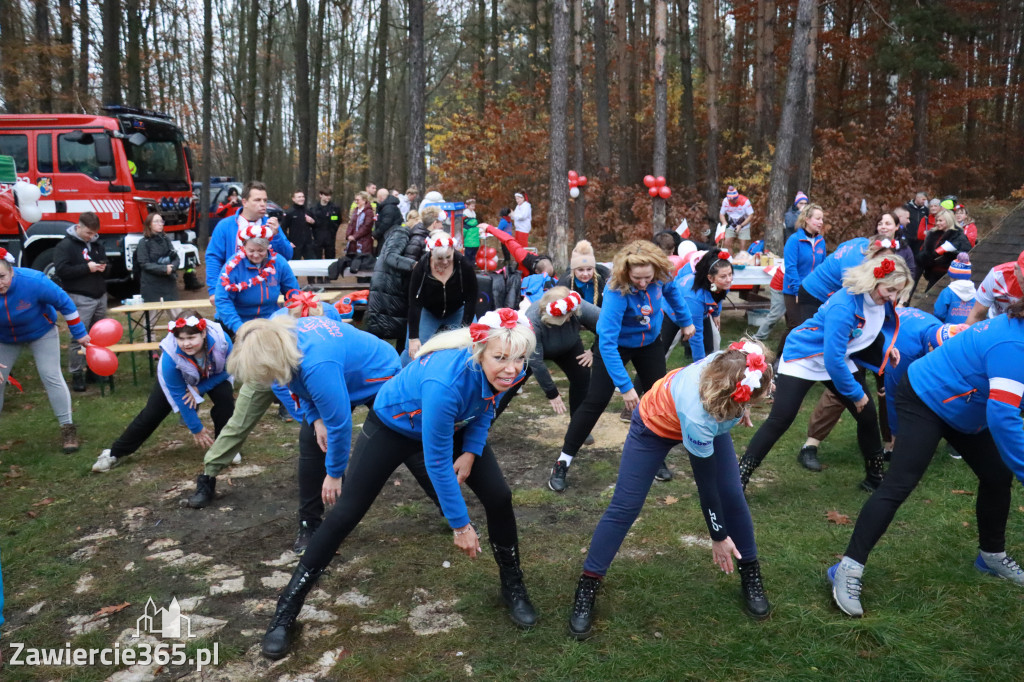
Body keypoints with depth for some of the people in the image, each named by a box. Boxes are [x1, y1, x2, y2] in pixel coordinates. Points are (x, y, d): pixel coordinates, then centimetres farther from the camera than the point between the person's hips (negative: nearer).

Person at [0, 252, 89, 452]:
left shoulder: (33, 281, -33)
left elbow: (64, 303, -19)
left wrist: (79, 334, -12)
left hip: (41, 333, -2)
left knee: (51, 377, -10)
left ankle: (67, 428, -1)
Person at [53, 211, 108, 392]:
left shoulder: (97, 245, 14)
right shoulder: (65, 245, -7)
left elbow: (106, 263, 26)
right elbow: (61, 270, -16)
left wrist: (104, 267, 2)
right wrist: (87, 268, -19)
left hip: (100, 296, 7)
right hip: (80, 299, -7)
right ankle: (77, 375, -1)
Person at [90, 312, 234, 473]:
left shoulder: (221, 340, -40)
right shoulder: (170, 357, -40)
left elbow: (226, 371, -18)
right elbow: (179, 395, -28)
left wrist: (199, 389, -28)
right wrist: (196, 428, -22)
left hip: (212, 375, 1)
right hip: (176, 377, -1)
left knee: (225, 397, -25)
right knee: (151, 413, -1)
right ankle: (115, 453, 18)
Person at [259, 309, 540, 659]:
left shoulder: (504, 370, -26)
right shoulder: (446, 381, -45)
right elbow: (437, 463, -34)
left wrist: (471, 452, -16)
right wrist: (460, 525, -25)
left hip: (454, 427, 6)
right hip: (394, 426, -5)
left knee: (499, 497, -5)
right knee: (345, 514, -3)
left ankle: (513, 586, 20)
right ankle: (287, 609, 14)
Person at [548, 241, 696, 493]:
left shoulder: (661, 275, -23)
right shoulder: (616, 292, -38)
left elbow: (672, 291, 4)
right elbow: (607, 343, -40)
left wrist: (686, 321, 11)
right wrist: (625, 387, -40)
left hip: (650, 342, 5)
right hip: (617, 344, -5)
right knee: (595, 401, -10)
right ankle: (563, 462, 0)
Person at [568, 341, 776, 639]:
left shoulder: (733, 366, -35)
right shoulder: (697, 416, -46)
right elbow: (706, 482, -30)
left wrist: (739, 409, 11)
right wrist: (718, 536, -16)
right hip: (656, 424, -5)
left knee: (732, 495, 0)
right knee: (625, 506, -3)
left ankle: (751, 575, 21)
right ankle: (586, 588, 10)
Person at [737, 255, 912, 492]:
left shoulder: (882, 301, -10)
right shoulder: (843, 306, -34)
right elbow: (832, 359, -31)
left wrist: (886, 347, -7)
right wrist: (856, 393, -19)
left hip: (839, 361, 7)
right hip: (803, 358, -7)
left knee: (868, 416, 4)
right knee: (779, 421, -12)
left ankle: (876, 477, 25)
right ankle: (740, 476, -4)